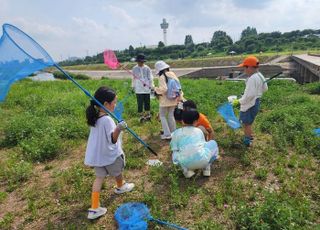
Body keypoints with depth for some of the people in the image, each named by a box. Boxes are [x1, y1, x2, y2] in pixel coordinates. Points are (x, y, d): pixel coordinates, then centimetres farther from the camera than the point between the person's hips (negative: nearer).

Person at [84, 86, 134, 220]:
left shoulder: (94, 116, -2)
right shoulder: (107, 120, -29)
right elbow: (112, 139, -34)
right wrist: (118, 129, -49)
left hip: (97, 154, 7)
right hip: (110, 154, -6)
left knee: (99, 178, 12)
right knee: (117, 172, 23)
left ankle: (94, 208, 13)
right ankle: (120, 187, 53)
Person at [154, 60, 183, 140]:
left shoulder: (162, 77, -18)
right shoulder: (172, 74, 2)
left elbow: (164, 89, -24)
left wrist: (156, 89, -8)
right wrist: (180, 96, 12)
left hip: (165, 100, -6)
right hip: (173, 99, 6)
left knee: (162, 116, 9)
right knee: (171, 115, 17)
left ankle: (167, 134, 4)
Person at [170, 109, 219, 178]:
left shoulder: (176, 133, 14)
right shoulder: (199, 131, 19)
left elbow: (175, 149, 11)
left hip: (185, 163, 0)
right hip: (202, 161, 0)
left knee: (174, 154, 35)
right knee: (213, 143, 28)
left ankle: (187, 170, 12)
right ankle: (206, 168, 21)